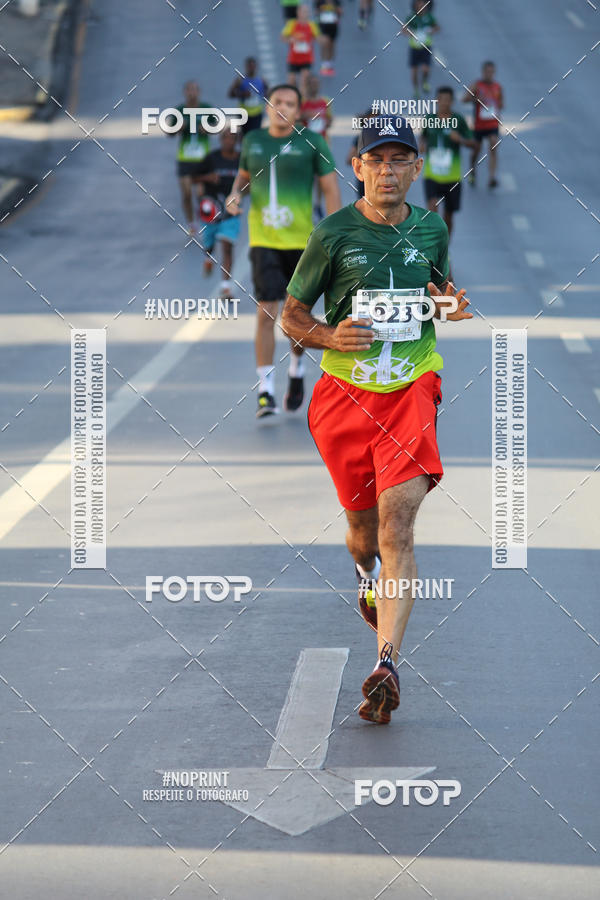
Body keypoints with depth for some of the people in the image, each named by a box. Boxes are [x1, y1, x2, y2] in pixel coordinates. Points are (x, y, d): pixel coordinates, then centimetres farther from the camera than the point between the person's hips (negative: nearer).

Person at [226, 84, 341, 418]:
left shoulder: (312, 143, -3)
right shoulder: (253, 141, 7)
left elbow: (332, 189, -3)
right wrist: (235, 194, 1)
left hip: (301, 240, -1)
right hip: (263, 240, 1)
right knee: (266, 313, -10)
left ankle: (297, 371, 36)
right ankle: (266, 391, -10)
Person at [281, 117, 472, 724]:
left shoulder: (431, 229, 5)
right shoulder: (333, 234, -5)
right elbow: (291, 317, 3)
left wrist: (450, 304, 2)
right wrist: (332, 337, -17)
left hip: (412, 390, 0)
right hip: (345, 395, 0)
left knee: (397, 521, -17)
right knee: (365, 529, 10)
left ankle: (386, 664, -25)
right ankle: (368, 570, 51)